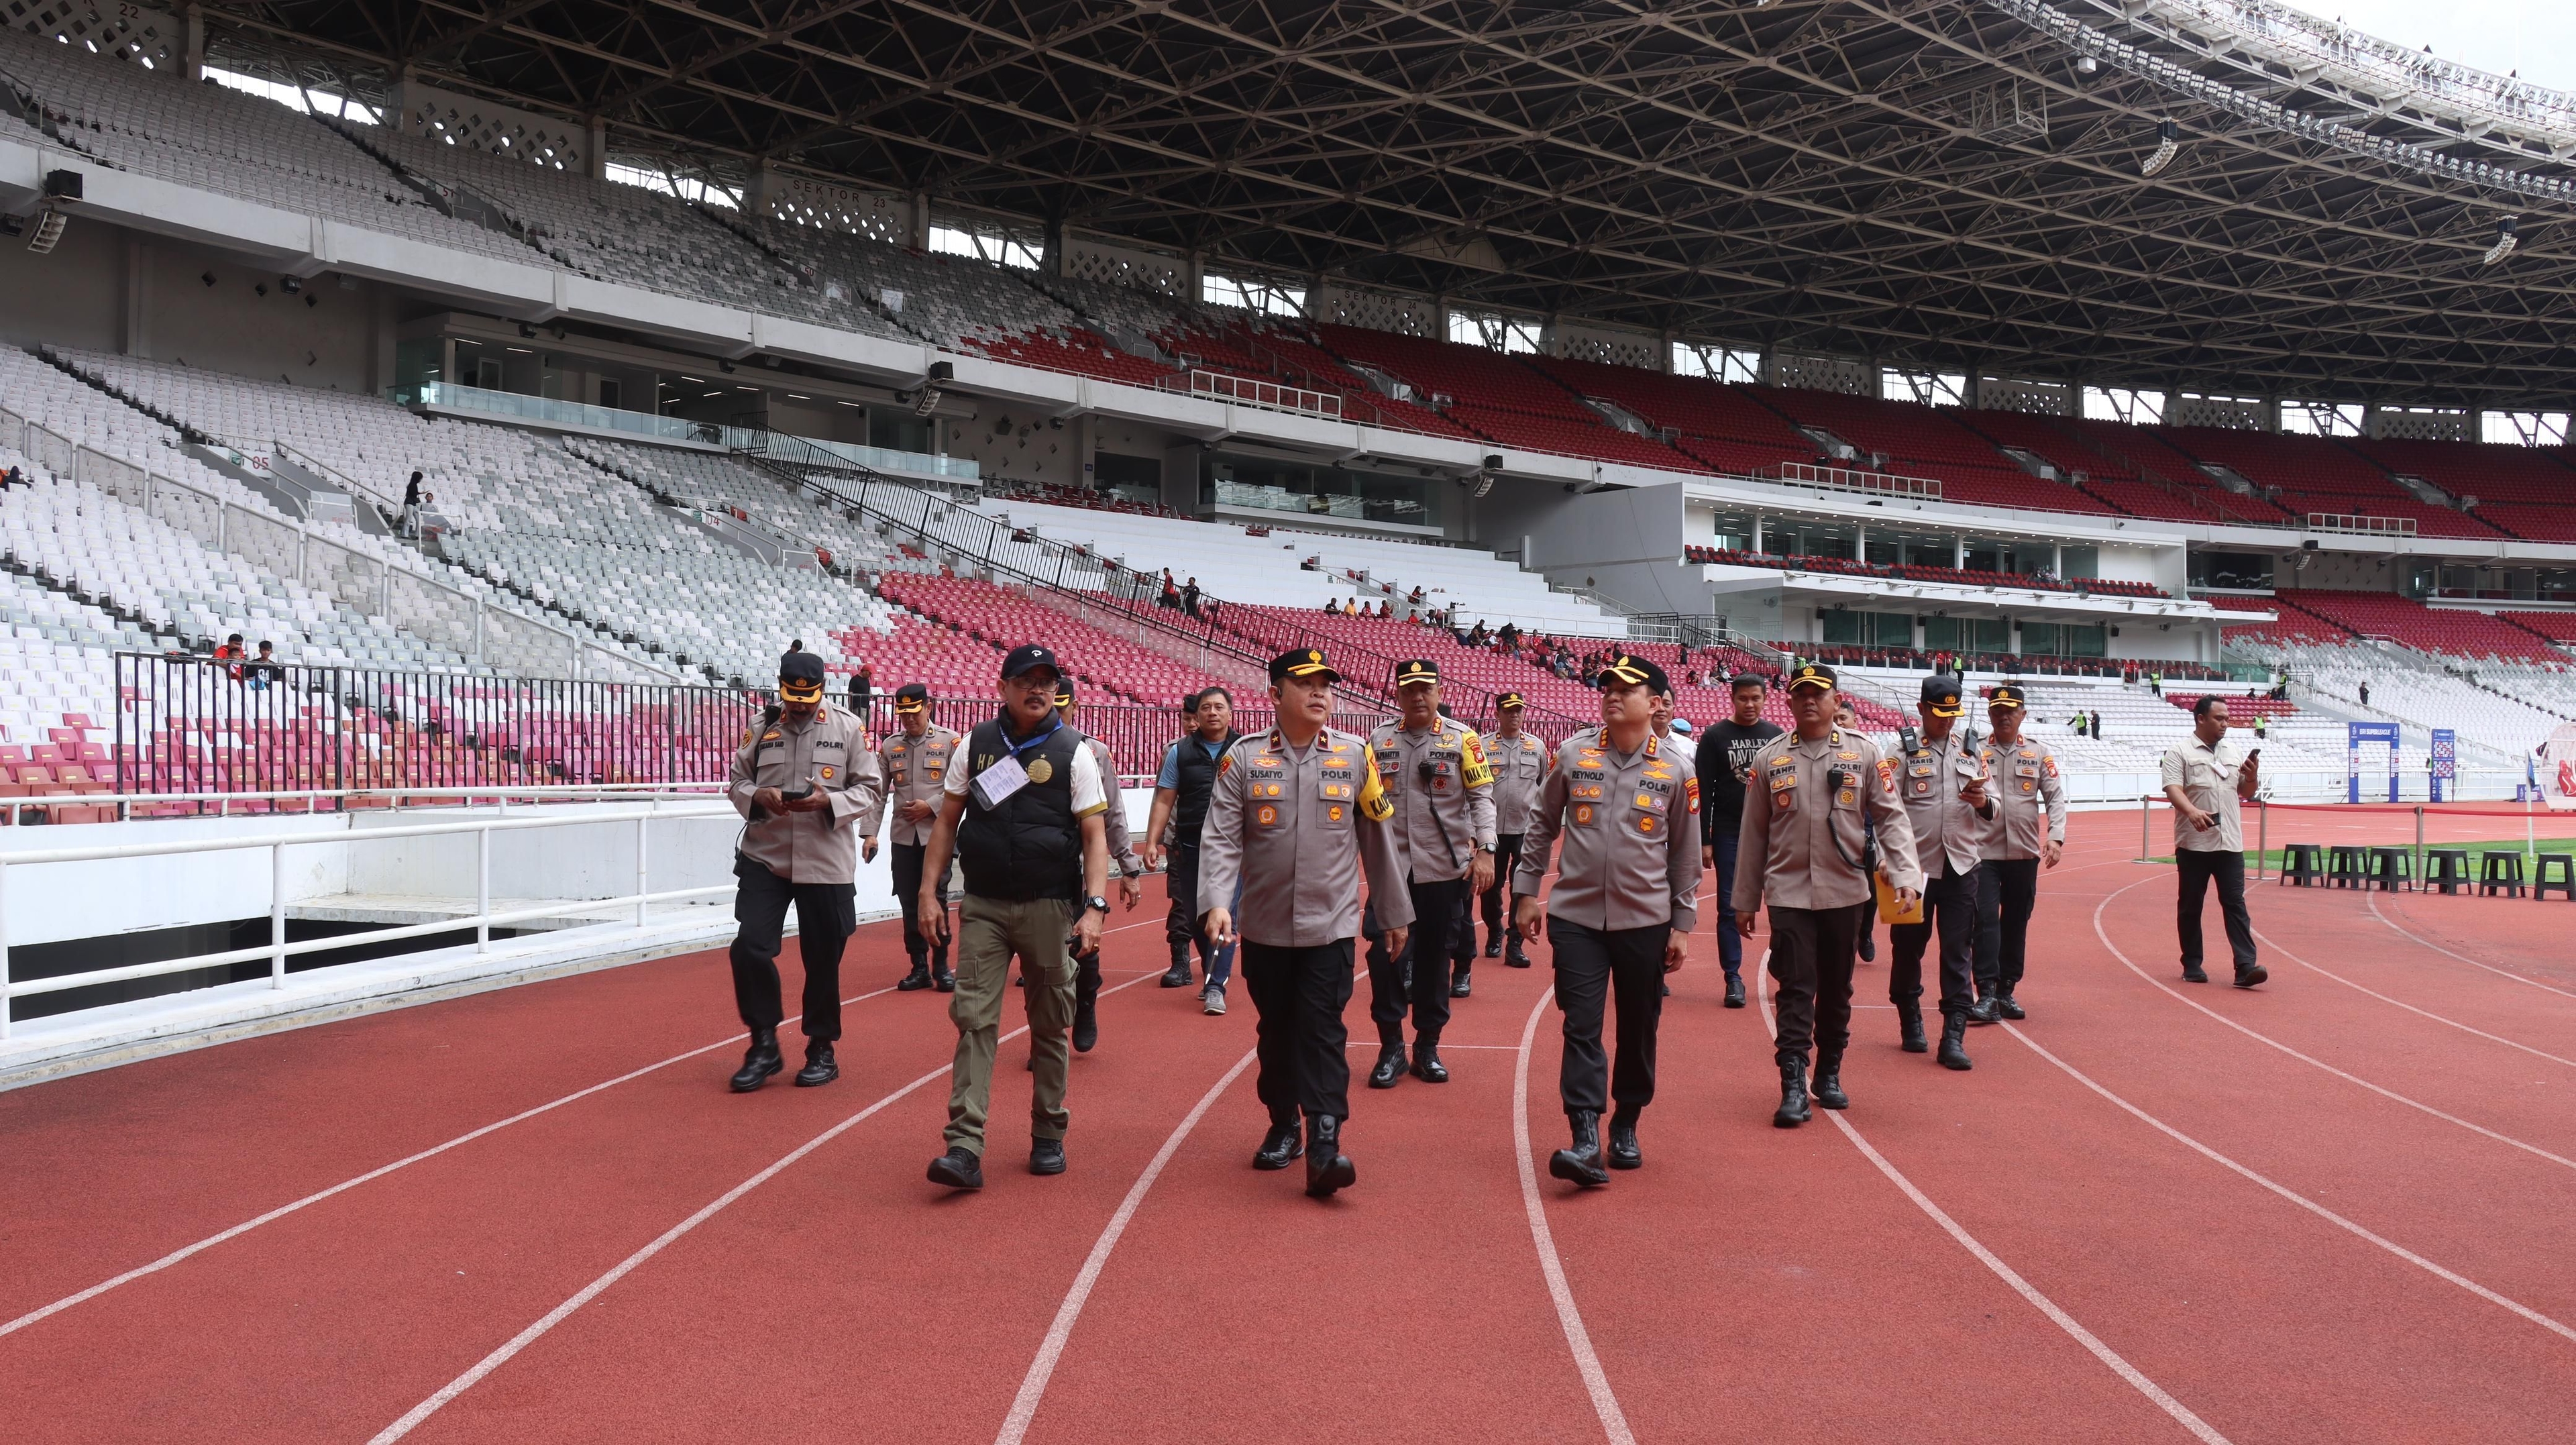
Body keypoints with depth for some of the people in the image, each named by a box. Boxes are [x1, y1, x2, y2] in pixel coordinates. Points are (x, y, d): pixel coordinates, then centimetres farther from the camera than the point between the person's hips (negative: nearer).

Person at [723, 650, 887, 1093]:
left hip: (827, 862, -1)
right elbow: (736, 779, 11)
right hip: (764, 856, 1)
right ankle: (764, 1044, 10)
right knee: (749, 947, -9)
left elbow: (871, 789, 0)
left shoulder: (848, 729, 0)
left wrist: (829, 801, -17)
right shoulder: (761, 728, 5)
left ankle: (822, 1050, 24)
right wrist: (758, 796, -11)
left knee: (823, 959, 7)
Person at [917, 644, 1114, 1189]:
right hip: (982, 907, 1)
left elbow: (1094, 835, -3)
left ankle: (1048, 1138, 22)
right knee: (973, 1020, -7)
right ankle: (965, 1149, -8)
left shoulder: (1074, 752, -1)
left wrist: (1094, 907, -13)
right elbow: (948, 821, 10)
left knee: (1050, 1026, 8)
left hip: (1050, 908, -1)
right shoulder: (976, 745, 6)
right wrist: (929, 891, 4)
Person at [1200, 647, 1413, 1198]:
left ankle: (1324, 1146, -7)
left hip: (1330, 925, -1)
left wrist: (1395, 911, 10)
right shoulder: (1244, 758, -3)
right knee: (1274, 1031, 14)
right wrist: (1217, 902, -24)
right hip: (1264, 927, 1)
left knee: (1322, 1032, -6)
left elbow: (1379, 838, 6)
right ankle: (1283, 1127, 30)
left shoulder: (1356, 755, -1)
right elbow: (1220, 838, -9)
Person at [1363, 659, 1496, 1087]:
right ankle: (1391, 1048, 8)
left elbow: (1481, 797, -3)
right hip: (1389, 866, 1)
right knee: (1384, 953, -4)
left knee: (1433, 956, 7)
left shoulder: (1462, 739, -1)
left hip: (1442, 869, -1)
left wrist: (1484, 851, -13)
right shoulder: (1379, 739, 5)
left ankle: (1428, 1047, 19)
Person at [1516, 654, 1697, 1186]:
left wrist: (1682, 925, 4)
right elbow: (1543, 824, 8)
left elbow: (1685, 853, 4)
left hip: (1645, 922, 0)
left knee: (1639, 1030, 10)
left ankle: (1626, 1127, 28)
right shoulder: (1572, 754, -1)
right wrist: (1528, 891, 6)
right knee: (1582, 1027, -6)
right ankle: (1585, 1141, -9)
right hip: (1576, 917, 0)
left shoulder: (1676, 770, -2)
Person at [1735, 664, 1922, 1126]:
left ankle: (1830, 1075, 26)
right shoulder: (1770, 759, 2)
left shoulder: (1864, 753, 1)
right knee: (1796, 988, -6)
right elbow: (1753, 832, 6)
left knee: (1837, 988, 12)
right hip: (1789, 894, -1)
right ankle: (1793, 1087, -5)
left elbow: (1892, 818, 0)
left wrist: (1906, 876, -14)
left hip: (1845, 892, 1)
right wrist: (1745, 901, 7)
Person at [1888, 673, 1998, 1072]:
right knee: (1908, 945, 8)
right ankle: (1910, 1021, 27)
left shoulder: (1973, 751, 10)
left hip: (1961, 866, 2)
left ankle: (1954, 1036, -1)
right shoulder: (1904, 750, -1)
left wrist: (1983, 803, -10)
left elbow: (1991, 811, 14)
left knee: (1958, 953, -1)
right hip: (1915, 864, -2)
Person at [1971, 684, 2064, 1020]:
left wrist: (2055, 837, -9)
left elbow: (2056, 796, 3)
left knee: (2017, 921, 9)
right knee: (1985, 919, -8)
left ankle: (2007, 990, 19)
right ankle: (1986, 992, -7)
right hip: (1982, 851, -3)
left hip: (2025, 853, 3)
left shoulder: (2039, 753, 6)